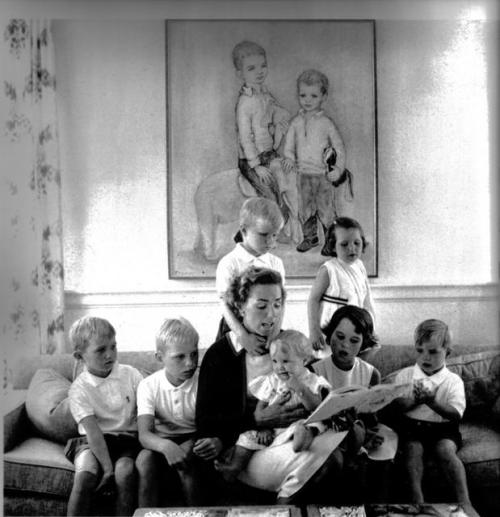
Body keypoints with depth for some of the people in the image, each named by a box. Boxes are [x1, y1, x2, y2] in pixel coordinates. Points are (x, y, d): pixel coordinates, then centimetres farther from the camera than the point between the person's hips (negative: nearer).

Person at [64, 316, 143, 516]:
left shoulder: (131, 375, 1)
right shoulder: (79, 389, -5)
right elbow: (93, 431, -14)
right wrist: (108, 469, -23)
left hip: (127, 438, 1)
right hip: (92, 441, -1)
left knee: (125, 472, -30)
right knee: (85, 475, -30)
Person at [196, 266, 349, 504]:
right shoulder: (219, 354, -1)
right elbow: (204, 423, -4)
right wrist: (257, 419, -17)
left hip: (286, 442, 5)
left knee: (334, 440, -26)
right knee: (312, 459, -29)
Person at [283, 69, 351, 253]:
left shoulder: (326, 123, -7)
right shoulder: (296, 122, 3)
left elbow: (339, 146, -4)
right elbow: (289, 142, 10)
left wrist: (339, 169, -11)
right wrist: (289, 158, -8)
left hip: (324, 175, -4)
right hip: (304, 174, 4)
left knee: (327, 210, 2)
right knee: (305, 208, 15)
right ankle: (310, 237, 32)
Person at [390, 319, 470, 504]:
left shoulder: (453, 380, 1)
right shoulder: (405, 375, 6)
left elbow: (456, 414, -9)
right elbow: (396, 406, 1)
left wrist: (432, 402, -25)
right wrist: (415, 401, -20)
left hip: (443, 428, -1)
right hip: (412, 425, 1)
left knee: (445, 449, -28)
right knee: (413, 448, -27)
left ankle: (463, 499, -27)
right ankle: (417, 497, -32)